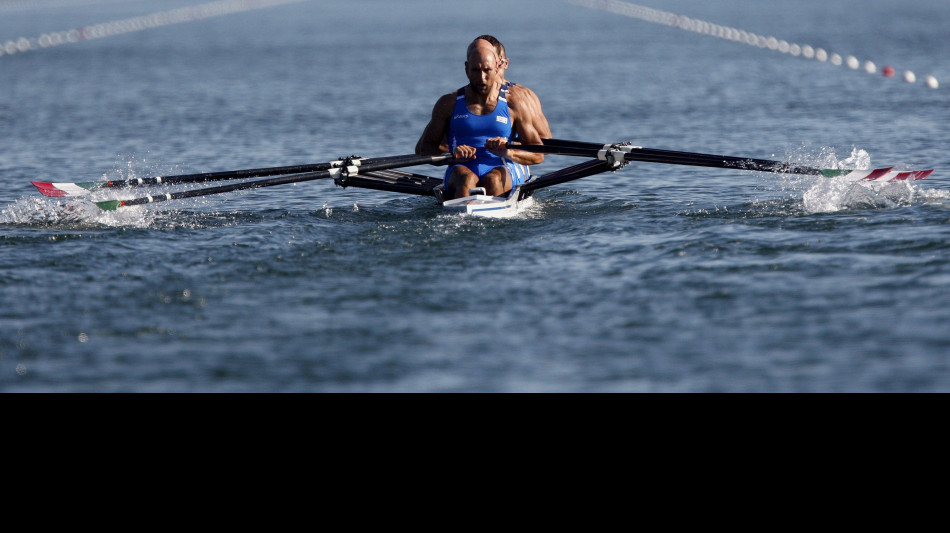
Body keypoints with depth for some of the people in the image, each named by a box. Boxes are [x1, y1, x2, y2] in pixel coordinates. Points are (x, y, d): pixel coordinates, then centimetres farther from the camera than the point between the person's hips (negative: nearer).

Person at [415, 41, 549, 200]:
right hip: (463, 169, 0)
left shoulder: (513, 105, 12)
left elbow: (538, 155, 10)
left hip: (505, 171, 1)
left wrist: (508, 153, -12)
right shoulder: (449, 103, 13)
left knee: (493, 180, -36)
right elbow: (422, 148, 12)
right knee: (466, 179, -37)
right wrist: (452, 154, -9)